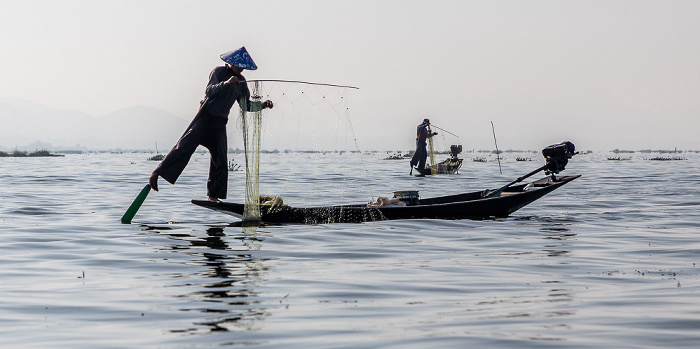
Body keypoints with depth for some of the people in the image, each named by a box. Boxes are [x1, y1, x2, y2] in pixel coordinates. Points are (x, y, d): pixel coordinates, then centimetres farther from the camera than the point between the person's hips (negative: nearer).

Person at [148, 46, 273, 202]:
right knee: (184, 147, -16)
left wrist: (262, 105, 0)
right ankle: (156, 174, -12)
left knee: (220, 161, 1)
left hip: (220, 122, 6)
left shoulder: (241, 81, 12)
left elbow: (245, 105, 15)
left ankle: (213, 195, 10)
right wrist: (226, 83, -34)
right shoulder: (219, 72, -5)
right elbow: (209, 91, -20)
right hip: (205, 117, -6)